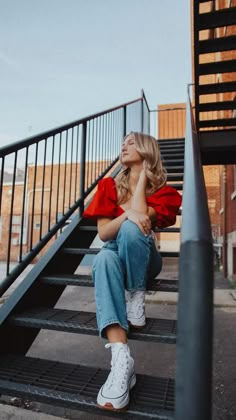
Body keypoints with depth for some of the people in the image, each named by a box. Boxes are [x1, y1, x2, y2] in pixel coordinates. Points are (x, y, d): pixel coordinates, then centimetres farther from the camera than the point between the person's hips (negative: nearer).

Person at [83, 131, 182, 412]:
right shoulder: (110, 186, 5)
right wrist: (128, 213, -23)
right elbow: (103, 233, -4)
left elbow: (141, 217, -22)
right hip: (117, 256, 2)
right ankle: (121, 356, -45)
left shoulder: (161, 191, -2)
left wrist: (143, 174, -9)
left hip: (143, 260, -2)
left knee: (130, 228, -33)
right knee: (104, 258, -35)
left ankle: (136, 299, -15)